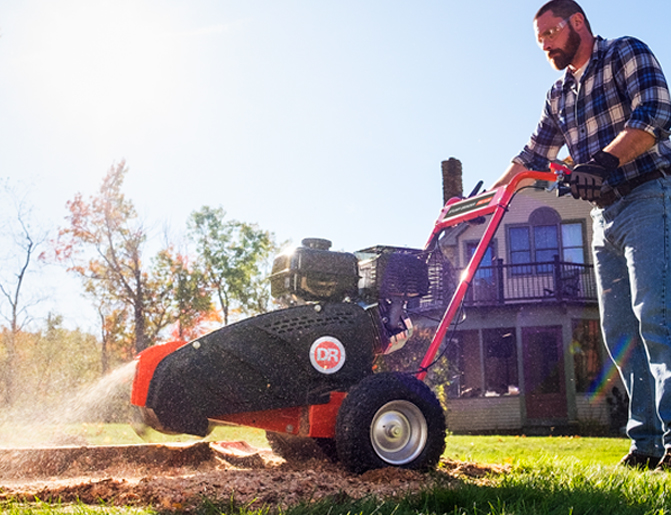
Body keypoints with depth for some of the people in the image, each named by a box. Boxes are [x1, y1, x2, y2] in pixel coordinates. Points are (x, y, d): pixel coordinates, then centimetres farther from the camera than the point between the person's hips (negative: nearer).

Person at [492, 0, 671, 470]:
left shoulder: (626, 53, 3)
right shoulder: (559, 96, 23)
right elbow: (535, 155, 26)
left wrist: (605, 160, -26)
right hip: (604, 215, 7)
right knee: (619, 327, 0)